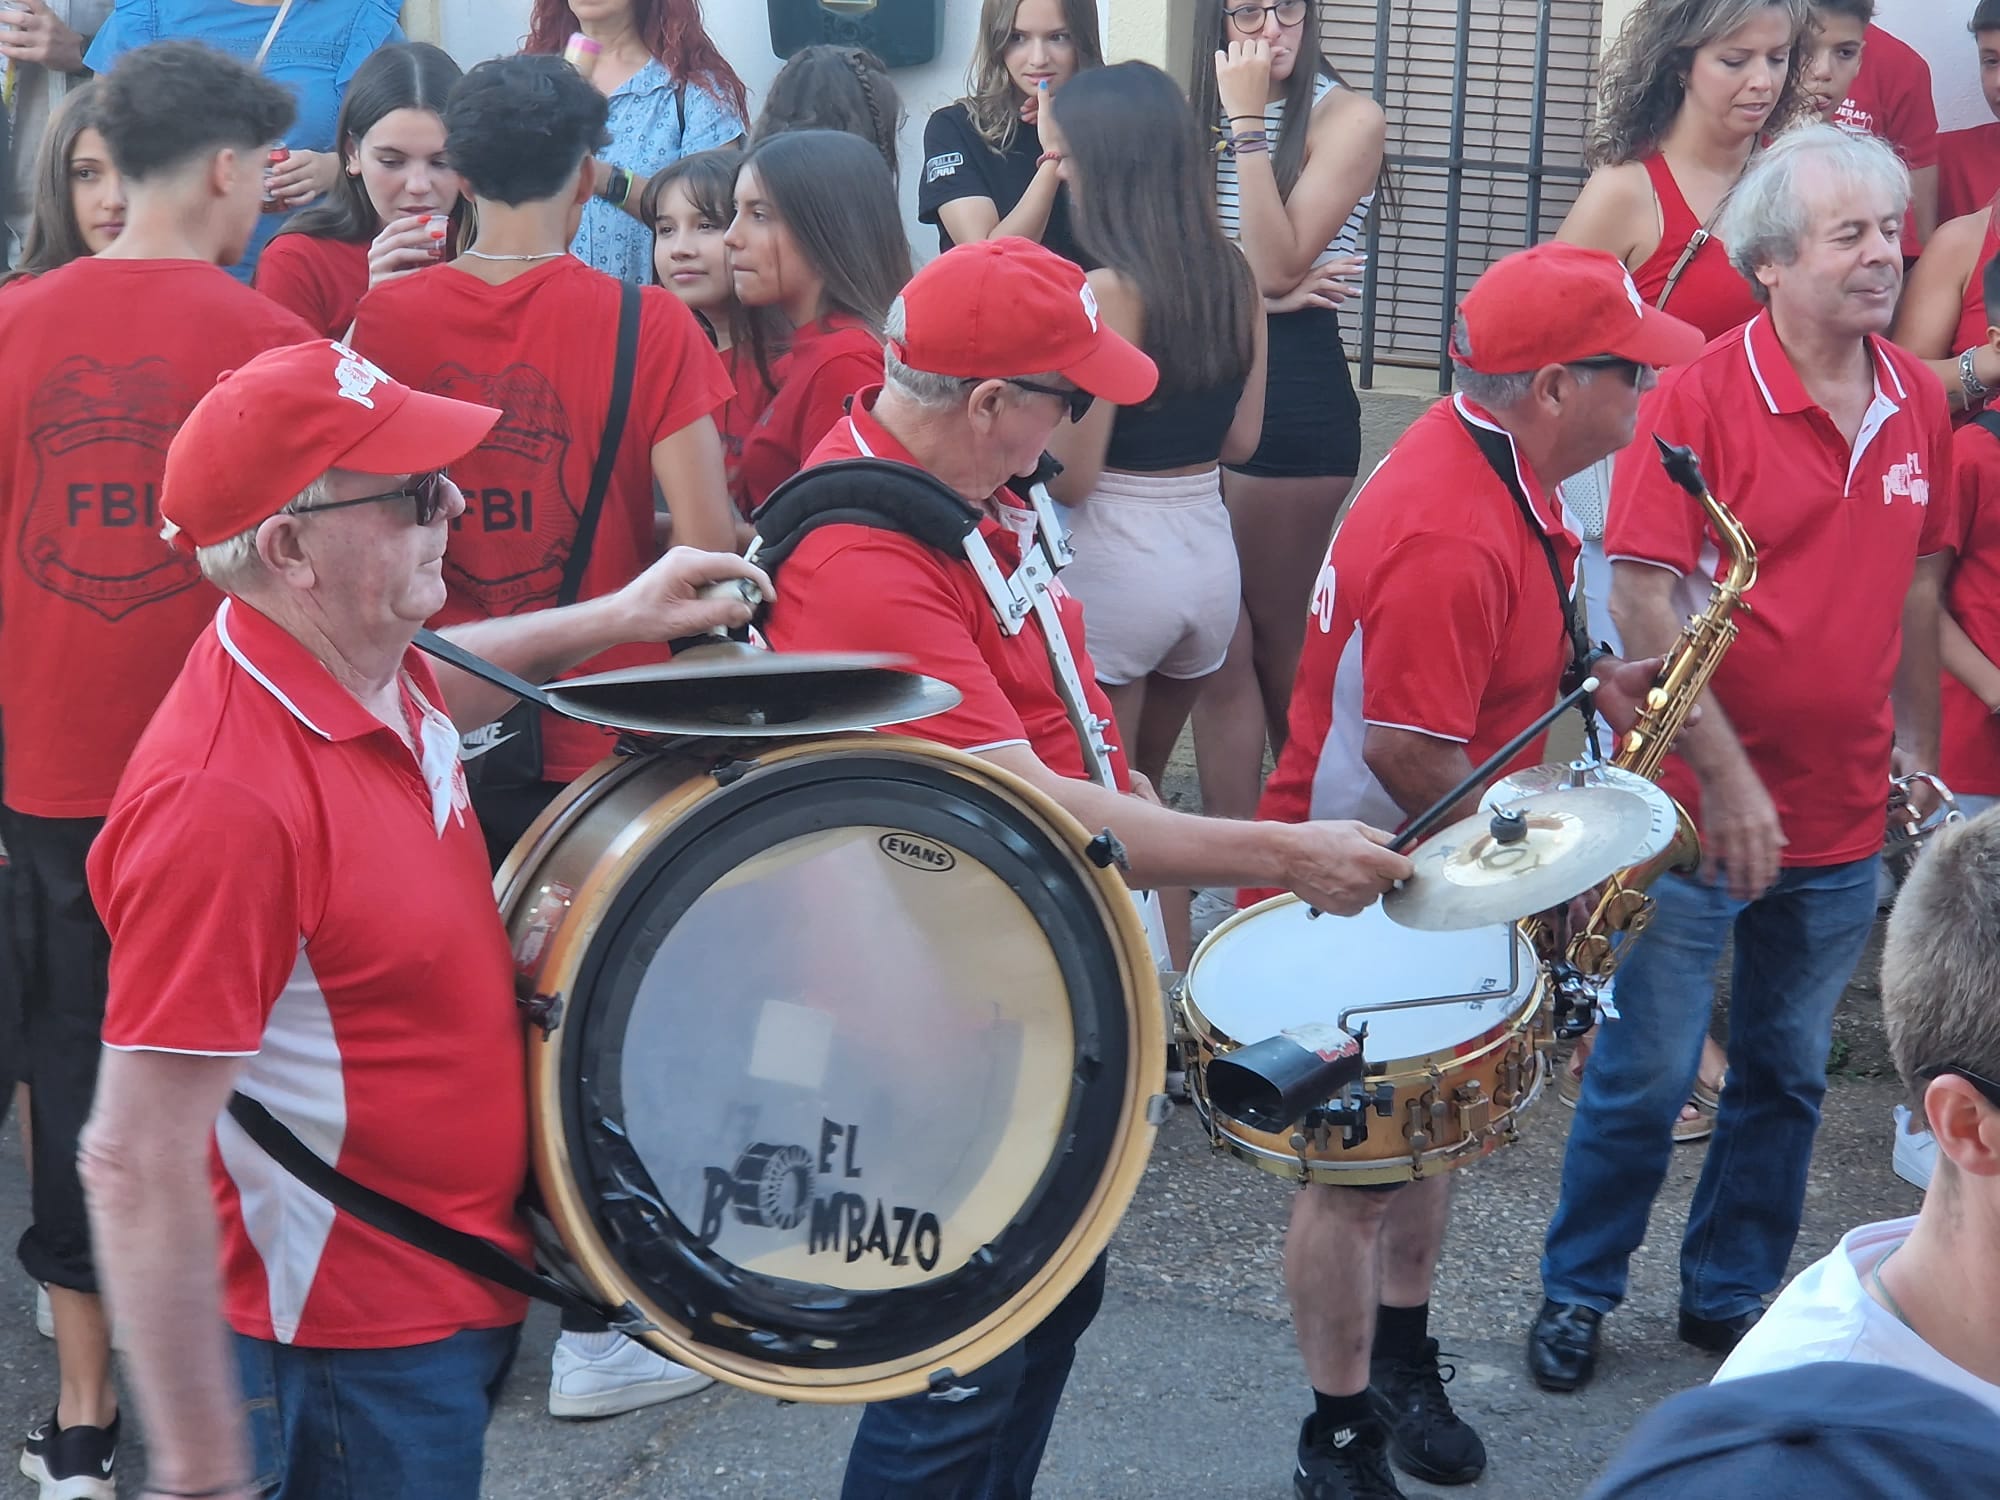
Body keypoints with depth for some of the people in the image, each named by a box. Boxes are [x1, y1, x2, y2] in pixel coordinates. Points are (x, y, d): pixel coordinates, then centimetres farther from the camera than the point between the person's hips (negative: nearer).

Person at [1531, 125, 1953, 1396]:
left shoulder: (1918, 403, 3)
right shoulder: (1702, 396, -14)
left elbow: (1918, 582, 14)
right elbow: (1642, 594, -17)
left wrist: (1915, 744, 13)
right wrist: (1725, 777, -18)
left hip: (1844, 820, 5)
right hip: (1700, 807, -5)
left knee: (1788, 1073, 16)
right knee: (1647, 1075, 5)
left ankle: (1734, 1293, 33)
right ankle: (1579, 1290, 25)